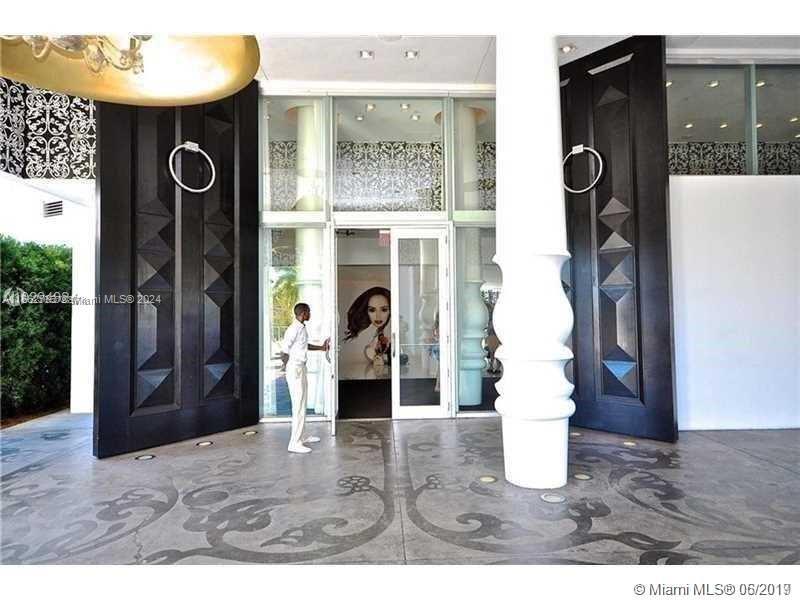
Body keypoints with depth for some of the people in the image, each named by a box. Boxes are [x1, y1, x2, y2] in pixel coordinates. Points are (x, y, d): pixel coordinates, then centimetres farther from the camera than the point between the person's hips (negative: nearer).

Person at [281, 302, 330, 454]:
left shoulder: (302, 328, 9)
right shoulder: (293, 329, -20)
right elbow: (284, 352, -19)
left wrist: (321, 348, 32)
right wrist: (289, 369, -9)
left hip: (301, 369, 10)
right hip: (295, 370, -10)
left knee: (302, 404, 16)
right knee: (298, 407, -7)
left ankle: (301, 437, 28)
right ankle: (294, 443, 0)